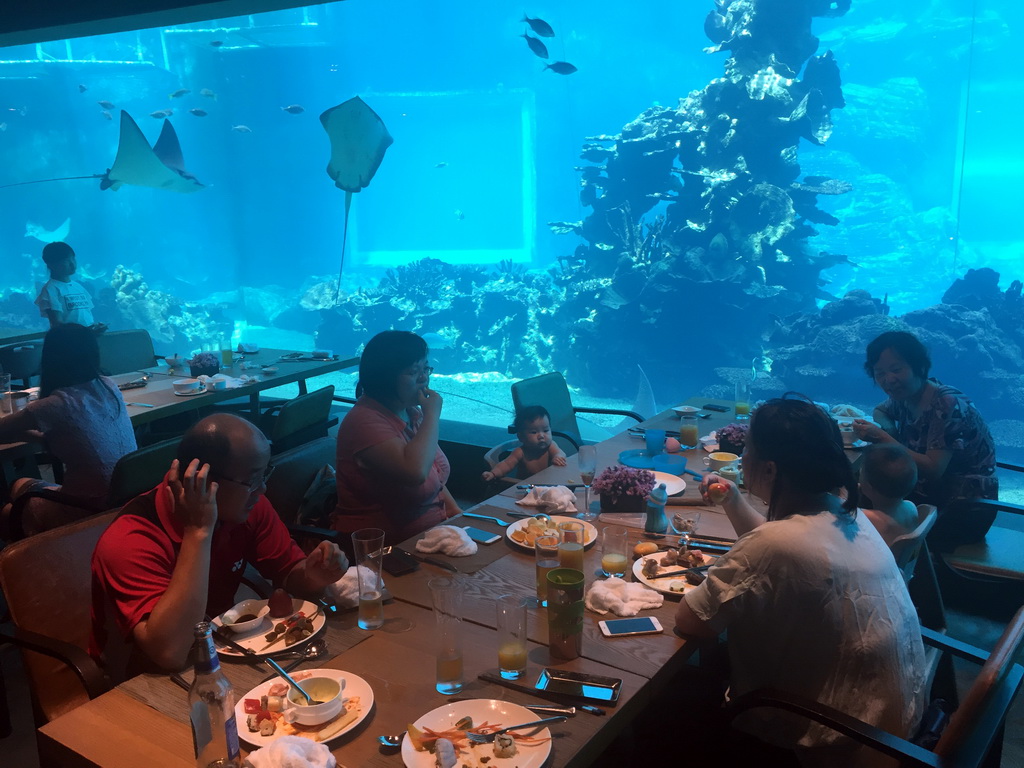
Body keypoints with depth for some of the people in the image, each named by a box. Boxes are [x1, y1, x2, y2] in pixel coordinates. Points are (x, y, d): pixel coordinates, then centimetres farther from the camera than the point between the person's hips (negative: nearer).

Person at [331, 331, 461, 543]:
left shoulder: (411, 412, 9)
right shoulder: (365, 420, -19)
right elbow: (415, 472, -34)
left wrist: (458, 516, 4)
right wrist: (432, 415, -22)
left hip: (431, 531, 9)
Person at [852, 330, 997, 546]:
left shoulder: (947, 405, -21)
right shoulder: (903, 398, 0)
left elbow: (933, 470, -25)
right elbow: (880, 411, 25)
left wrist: (882, 438, -28)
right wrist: (885, 426, 1)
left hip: (970, 506, -7)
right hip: (929, 495, 7)